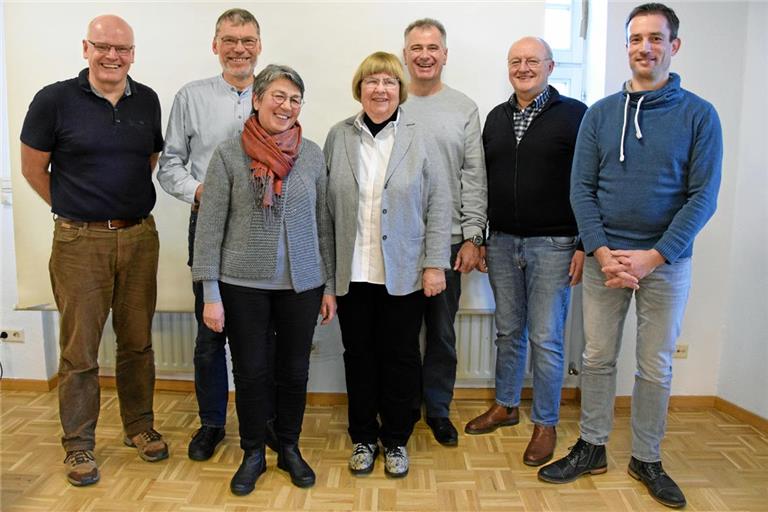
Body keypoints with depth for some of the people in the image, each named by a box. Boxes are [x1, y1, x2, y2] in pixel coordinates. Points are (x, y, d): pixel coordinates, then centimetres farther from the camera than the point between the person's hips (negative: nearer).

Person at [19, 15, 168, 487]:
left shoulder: (147, 101, 5)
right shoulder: (55, 99, -5)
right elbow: (33, 168, 3)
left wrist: (128, 204, 12)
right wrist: (76, 210, 7)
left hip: (140, 236, 3)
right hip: (80, 241, -3)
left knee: (138, 341, 12)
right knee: (79, 350, 4)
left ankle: (140, 426, 29)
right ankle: (79, 445, 20)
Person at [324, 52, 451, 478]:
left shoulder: (419, 138, -2)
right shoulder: (338, 137, 4)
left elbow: (439, 204, -2)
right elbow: (326, 205, 5)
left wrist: (435, 264, -6)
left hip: (403, 274, -1)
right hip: (352, 272, 2)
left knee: (401, 357, 9)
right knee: (358, 355, 11)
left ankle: (396, 440, 28)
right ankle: (363, 437, 29)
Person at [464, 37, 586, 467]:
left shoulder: (575, 114, -4)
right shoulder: (496, 118, 12)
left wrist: (585, 246, -10)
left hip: (552, 246, -4)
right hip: (502, 243, 5)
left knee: (546, 339, 2)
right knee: (508, 331, 15)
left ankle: (546, 424, 19)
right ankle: (506, 406, 32)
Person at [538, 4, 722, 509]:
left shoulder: (699, 115, -2)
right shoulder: (600, 114, 4)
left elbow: (704, 196, -6)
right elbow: (581, 188, 0)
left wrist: (653, 257, -15)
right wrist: (602, 252, -12)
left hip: (666, 262, -1)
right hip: (604, 258, 1)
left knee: (656, 366, 10)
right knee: (598, 358, 9)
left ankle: (647, 459, 28)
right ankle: (592, 448, 26)